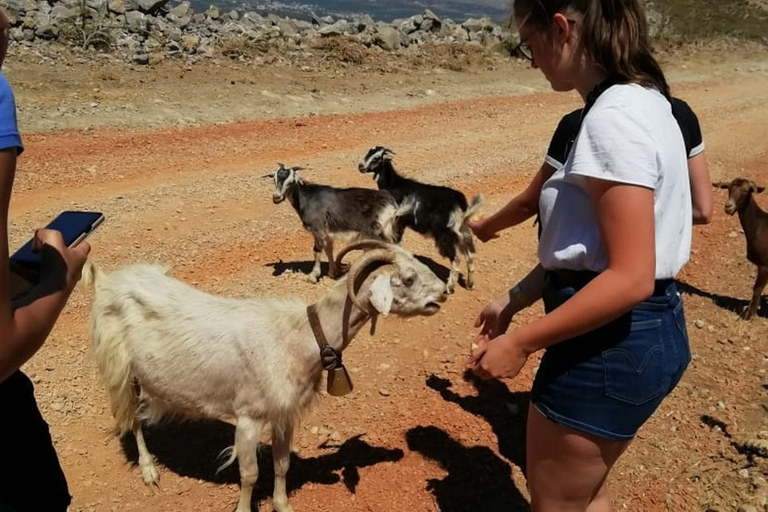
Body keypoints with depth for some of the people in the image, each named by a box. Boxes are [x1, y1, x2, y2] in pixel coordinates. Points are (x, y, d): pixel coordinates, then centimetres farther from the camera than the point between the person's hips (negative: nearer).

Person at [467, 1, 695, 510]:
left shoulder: (615, 116, -22)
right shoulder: (636, 100, 9)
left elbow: (630, 277, -26)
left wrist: (522, 342, -20)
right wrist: (515, 299, 11)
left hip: (611, 342, -10)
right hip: (639, 332, 10)